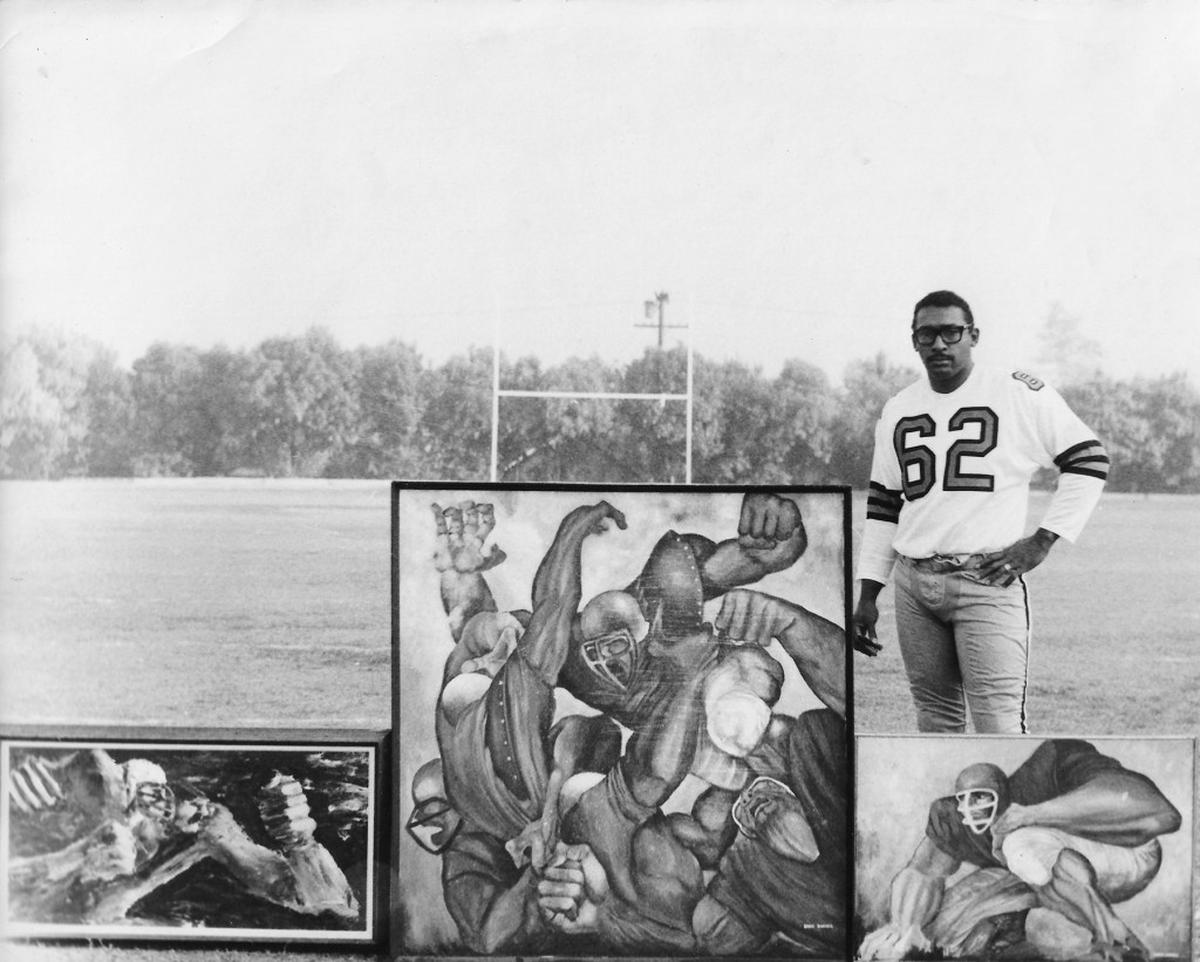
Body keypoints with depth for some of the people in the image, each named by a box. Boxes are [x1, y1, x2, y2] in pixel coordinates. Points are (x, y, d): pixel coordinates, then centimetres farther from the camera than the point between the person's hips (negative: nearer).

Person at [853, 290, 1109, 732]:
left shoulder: (1020, 393, -2)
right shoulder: (897, 410, 13)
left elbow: (1090, 461, 2)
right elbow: (883, 505, 17)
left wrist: (1041, 541, -5)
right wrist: (867, 595, 13)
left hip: (988, 582, -5)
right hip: (913, 586, 5)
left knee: (999, 724, -11)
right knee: (934, 717, 9)